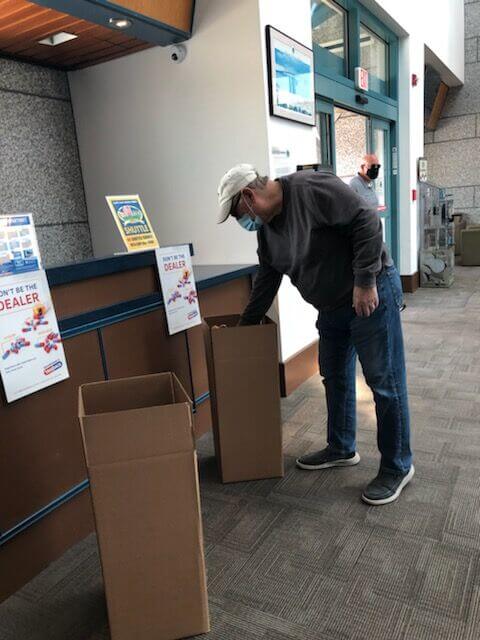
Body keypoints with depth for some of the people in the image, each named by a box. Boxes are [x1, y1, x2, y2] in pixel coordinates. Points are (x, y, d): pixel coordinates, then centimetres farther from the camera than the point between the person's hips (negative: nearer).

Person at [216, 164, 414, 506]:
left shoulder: (310, 188, -20)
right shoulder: (266, 228, 7)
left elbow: (367, 221, -22)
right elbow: (266, 282, 15)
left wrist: (365, 282, -22)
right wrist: (245, 325, 19)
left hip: (372, 294, -9)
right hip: (332, 306, 9)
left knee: (385, 382, 0)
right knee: (335, 377, 17)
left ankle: (398, 467, 15)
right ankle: (342, 449, 35)